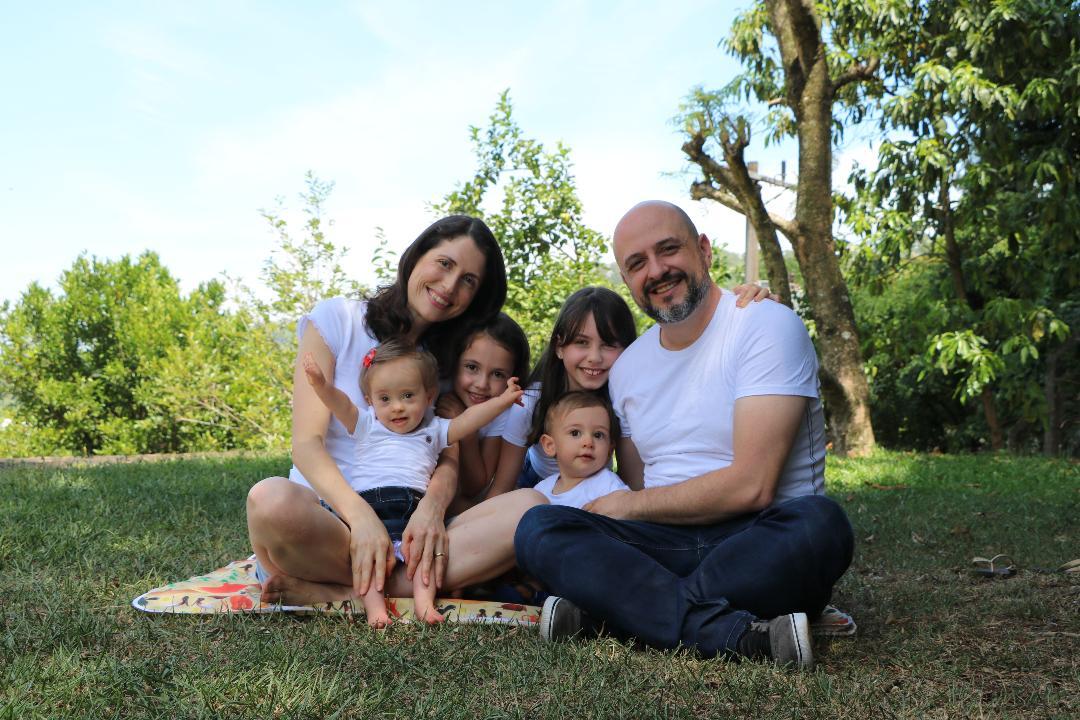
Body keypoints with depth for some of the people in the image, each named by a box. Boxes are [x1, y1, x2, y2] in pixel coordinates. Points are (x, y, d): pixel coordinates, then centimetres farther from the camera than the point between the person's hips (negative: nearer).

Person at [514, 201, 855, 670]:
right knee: (538, 528, -19)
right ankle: (739, 635, -32)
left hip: (759, 544, -4)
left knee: (817, 522, -37)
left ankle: (621, 614, -25)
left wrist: (628, 506, -6)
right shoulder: (628, 367, 13)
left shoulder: (767, 326, -7)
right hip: (665, 545, 5)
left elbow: (750, 485, -16)